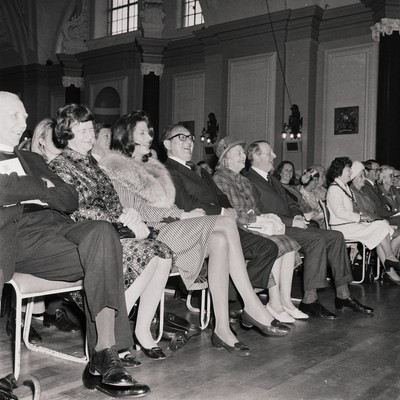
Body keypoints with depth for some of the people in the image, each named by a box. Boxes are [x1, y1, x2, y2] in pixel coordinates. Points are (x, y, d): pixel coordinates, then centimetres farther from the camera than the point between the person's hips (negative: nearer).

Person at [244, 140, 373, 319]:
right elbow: (259, 214, -16)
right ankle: (309, 300, -24)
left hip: (288, 225, 9)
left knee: (335, 236, -4)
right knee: (317, 239, -29)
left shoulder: (273, 180, 26)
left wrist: (297, 216, 3)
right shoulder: (248, 181, -6)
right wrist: (291, 221, -17)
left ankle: (343, 295, -2)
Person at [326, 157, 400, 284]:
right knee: (381, 227, -16)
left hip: (352, 223, 9)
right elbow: (340, 213, -21)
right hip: (343, 228, -9)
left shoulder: (345, 187, 19)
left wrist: (361, 215, 6)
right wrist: (360, 217, -16)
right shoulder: (334, 189, -12)